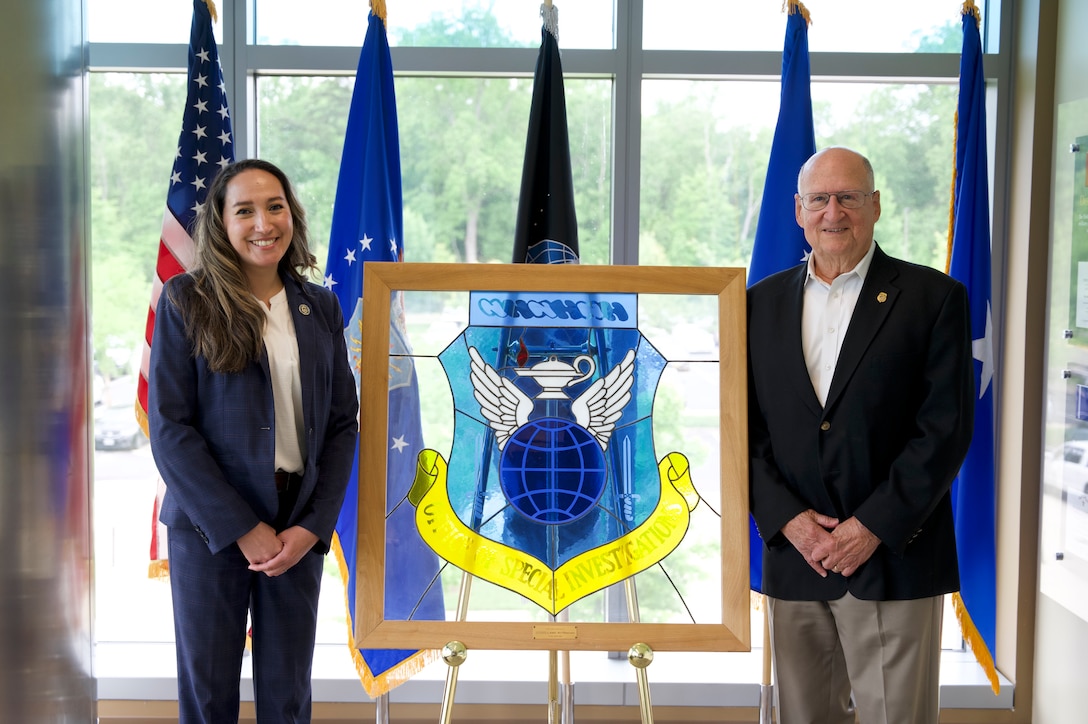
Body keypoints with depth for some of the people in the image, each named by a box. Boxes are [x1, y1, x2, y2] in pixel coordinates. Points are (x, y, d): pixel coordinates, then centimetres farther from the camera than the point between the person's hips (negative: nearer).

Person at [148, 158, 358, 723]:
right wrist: (242, 528, -12)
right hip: (211, 527, -3)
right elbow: (169, 427, -9)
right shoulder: (185, 300, -4)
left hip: (300, 529, 3)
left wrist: (312, 526, -6)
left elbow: (343, 423, 6)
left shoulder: (320, 307, 7)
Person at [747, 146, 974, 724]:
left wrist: (873, 527, -13)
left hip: (895, 557, -3)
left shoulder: (934, 297, -1)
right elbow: (746, 426, 7)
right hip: (794, 554, 3)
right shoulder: (762, 302, 9)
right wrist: (786, 518, -6)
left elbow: (946, 429, -7)